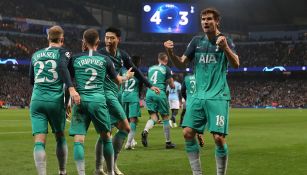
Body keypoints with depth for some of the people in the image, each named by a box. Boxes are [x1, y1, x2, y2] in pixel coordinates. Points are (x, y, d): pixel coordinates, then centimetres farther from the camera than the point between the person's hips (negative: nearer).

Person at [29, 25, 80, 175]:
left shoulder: (36, 55, 16)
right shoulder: (62, 52, 3)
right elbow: (63, 66, -19)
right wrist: (71, 89, -27)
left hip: (37, 100, 2)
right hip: (55, 100, -2)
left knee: (39, 141, -5)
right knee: (60, 137, 18)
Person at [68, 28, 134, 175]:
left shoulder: (75, 59, 7)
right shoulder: (104, 59, 8)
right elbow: (118, 80, 19)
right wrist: (127, 76, 41)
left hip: (80, 101, 0)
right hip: (98, 100, 1)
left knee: (78, 140, -4)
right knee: (106, 137, 16)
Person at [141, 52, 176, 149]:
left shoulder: (151, 68, 16)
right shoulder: (166, 69, 2)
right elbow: (172, 85, 3)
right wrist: (172, 83, 25)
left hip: (149, 93, 4)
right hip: (160, 93, -4)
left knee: (153, 117, 4)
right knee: (165, 118, 8)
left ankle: (145, 131, -27)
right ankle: (168, 142, 12)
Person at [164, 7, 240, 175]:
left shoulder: (225, 41, -2)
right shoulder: (197, 41, 10)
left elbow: (236, 64, -17)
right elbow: (181, 64, 9)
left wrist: (225, 47, -35)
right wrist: (171, 53, -11)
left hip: (218, 96, -4)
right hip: (198, 95, 5)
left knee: (219, 138, -11)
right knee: (188, 133, -3)